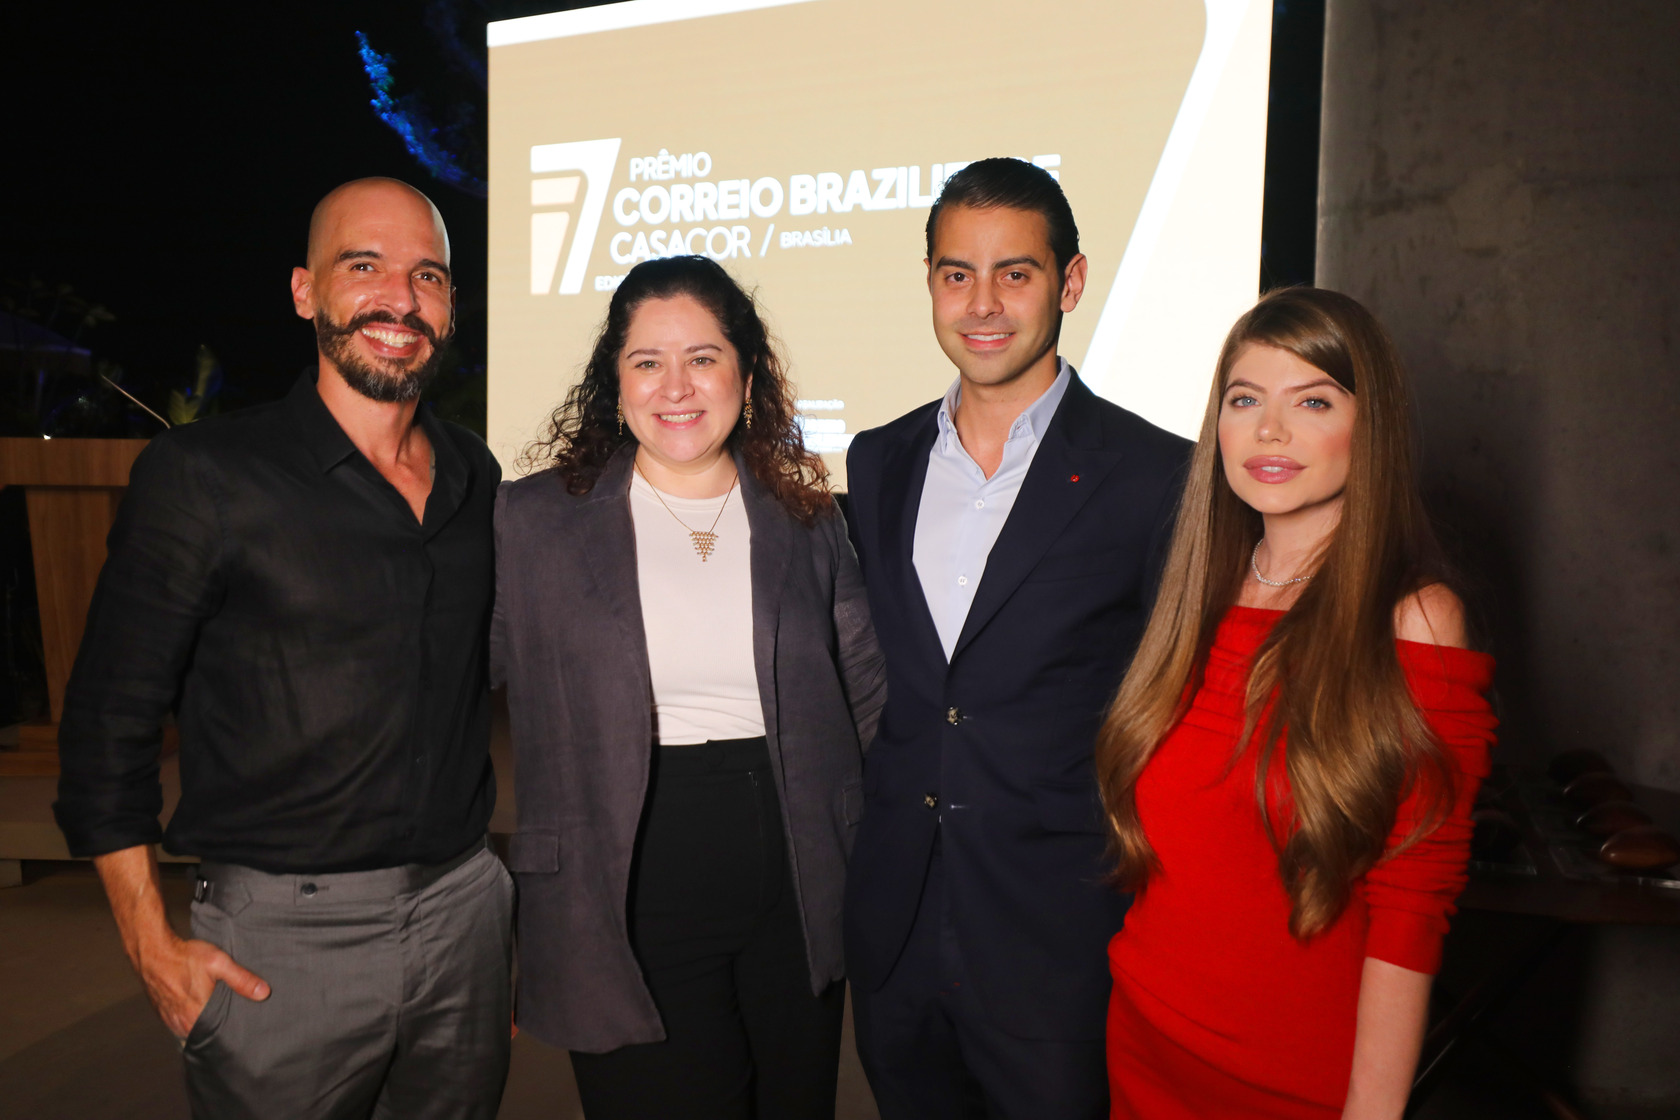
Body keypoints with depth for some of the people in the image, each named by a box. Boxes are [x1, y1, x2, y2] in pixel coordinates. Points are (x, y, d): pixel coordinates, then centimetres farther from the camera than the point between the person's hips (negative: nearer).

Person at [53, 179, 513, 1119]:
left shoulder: (478, 479, 6)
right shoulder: (206, 475, -8)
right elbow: (111, 713, -4)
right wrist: (151, 942, -8)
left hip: (465, 914, 4)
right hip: (285, 933, -4)